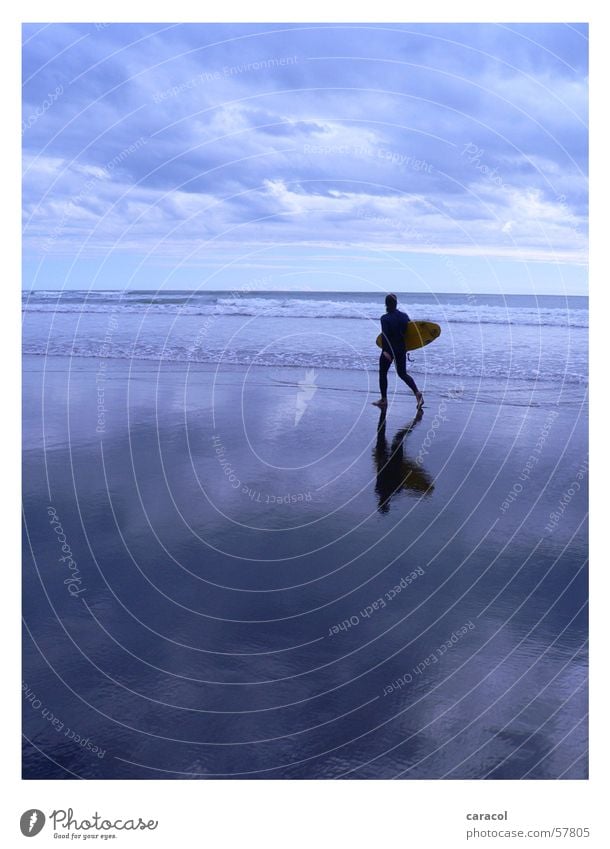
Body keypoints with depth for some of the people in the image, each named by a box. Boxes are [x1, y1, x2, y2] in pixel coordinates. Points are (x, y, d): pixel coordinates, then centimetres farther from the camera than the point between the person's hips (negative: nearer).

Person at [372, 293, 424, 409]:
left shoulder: (385, 318, -13)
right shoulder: (404, 316, 2)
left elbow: (385, 335, -22)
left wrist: (385, 350, -24)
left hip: (389, 349, -5)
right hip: (402, 349, 5)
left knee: (382, 374, 12)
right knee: (402, 373, 13)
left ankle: (384, 400, 16)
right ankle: (417, 392, -7)